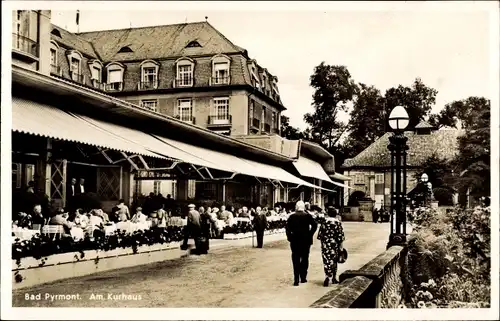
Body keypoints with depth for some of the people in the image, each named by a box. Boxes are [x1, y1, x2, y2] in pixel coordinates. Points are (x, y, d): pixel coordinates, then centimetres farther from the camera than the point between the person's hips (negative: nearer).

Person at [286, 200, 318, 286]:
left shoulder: (292, 216, -2)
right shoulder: (308, 216, -2)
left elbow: (288, 227, -10)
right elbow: (314, 225, -11)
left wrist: (289, 236, -4)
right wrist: (310, 234, -4)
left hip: (295, 240, 0)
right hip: (306, 240, 0)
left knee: (296, 260, 3)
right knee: (305, 259, 13)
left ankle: (296, 280, -3)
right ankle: (303, 277, 16)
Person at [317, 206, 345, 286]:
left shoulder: (324, 221, -1)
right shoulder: (338, 223, -7)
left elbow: (320, 233, 1)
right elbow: (340, 235, -7)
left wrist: (322, 242, 12)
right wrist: (341, 245, 1)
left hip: (325, 244, 1)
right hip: (334, 244, -1)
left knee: (326, 260, 1)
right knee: (334, 261, 12)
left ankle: (327, 276, -18)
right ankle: (333, 278, 19)